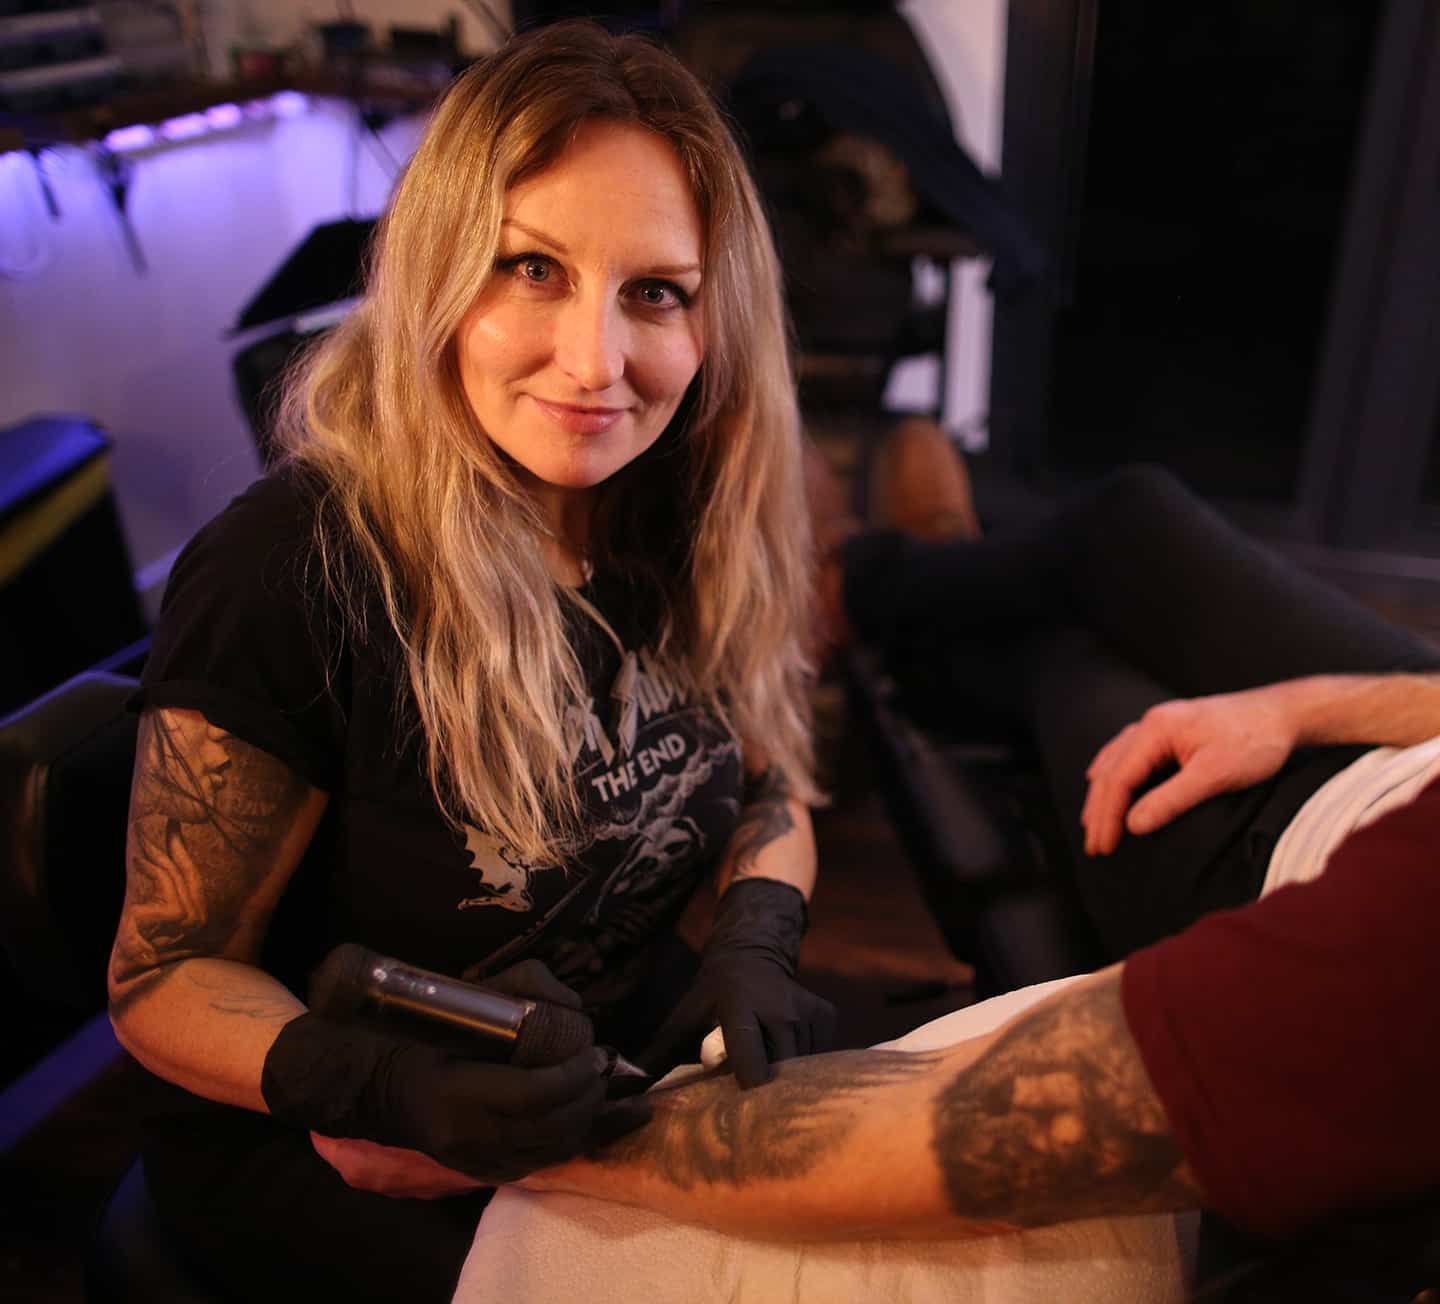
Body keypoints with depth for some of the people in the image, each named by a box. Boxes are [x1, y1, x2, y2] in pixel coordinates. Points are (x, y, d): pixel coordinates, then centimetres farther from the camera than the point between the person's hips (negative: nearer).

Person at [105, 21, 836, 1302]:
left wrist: (752, 942, -16)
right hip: (332, 1144, -4)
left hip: (643, 1055, 5)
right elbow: (167, 975, -15)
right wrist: (383, 1085, -34)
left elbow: (767, 789, 5)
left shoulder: (694, 528, -8)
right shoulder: (286, 579, -25)